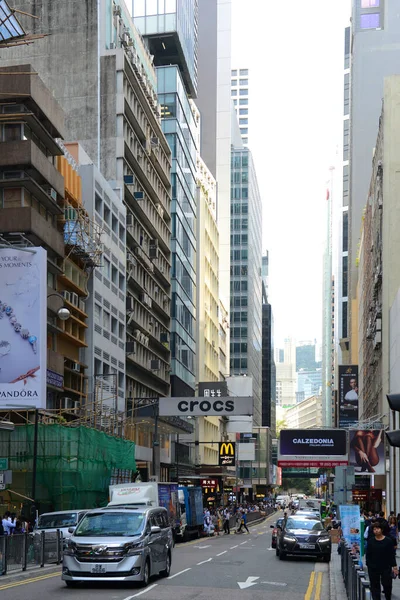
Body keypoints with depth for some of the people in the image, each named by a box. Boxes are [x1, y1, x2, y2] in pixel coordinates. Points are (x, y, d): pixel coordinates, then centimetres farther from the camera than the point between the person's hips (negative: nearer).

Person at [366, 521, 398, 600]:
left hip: (386, 568, -1)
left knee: (387, 585, 6)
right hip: (373, 568, 1)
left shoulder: (388, 541, -5)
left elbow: (392, 555, -2)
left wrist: (394, 567, -4)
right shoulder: (371, 541, 0)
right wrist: (368, 564, -2)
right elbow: (368, 554, 4)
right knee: (375, 586, 4)